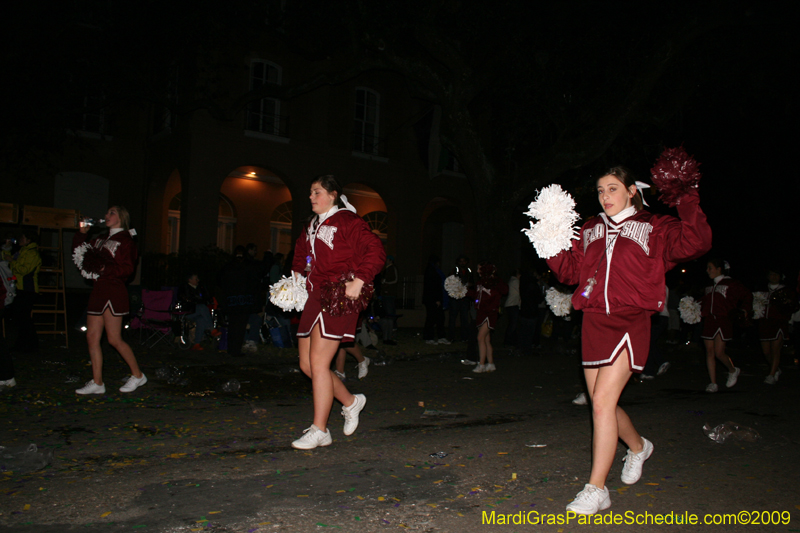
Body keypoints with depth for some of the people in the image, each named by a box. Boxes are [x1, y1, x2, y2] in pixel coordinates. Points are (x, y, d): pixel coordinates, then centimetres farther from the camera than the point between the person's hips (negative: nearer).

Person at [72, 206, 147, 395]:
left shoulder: (125, 240, -5)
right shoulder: (101, 239, 19)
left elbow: (128, 268, -14)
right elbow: (79, 251, 23)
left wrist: (105, 269, -23)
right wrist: (82, 233, 11)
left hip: (114, 291, -8)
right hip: (98, 291, 8)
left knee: (114, 339, -6)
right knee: (92, 337, 5)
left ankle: (138, 375, 8)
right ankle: (97, 383, 11)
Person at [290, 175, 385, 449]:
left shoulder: (347, 221, -6)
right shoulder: (312, 224, 18)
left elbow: (375, 250, -15)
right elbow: (301, 250, 36)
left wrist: (358, 282, -22)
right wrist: (297, 274, 22)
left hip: (337, 298, -9)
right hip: (314, 298, 9)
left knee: (318, 362, -10)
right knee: (306, 363, 8)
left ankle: (319, 431, 2)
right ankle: (350, 401, 28)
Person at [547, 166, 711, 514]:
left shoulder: (653, 229, 3)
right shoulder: (590, 231, 16)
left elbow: (695, 243, -11)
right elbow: (570, 271, 15)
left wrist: (689, 207, -14)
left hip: (629, 324, -5)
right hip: (593, 323, 5)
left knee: (602, 402, -14)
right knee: (602, 404, 12)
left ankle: (596, 491, -5)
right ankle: (638, 446, 44)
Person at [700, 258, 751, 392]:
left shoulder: (731, 284, 0)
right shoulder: (709, 286, 18)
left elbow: (747, 296, 4)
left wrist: (743, 310, -4)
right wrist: (698, 310, 6)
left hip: (724, 321, -6)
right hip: (709, 321, 6)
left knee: (719, 352, -10)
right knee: (709, 352, 1)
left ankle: (733, 370, 21)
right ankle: (713, 383, 7)